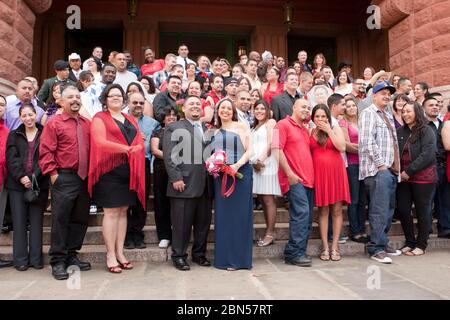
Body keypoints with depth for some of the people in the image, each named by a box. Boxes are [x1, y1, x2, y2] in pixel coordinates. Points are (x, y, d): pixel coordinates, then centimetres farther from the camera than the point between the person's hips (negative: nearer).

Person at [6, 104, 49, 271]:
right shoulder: (14, 135, 12)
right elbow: (11, 158, 2)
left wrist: (34, 177, -13)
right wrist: (21, 177, -12)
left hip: (39, 183, -1)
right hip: (17, 184, 2)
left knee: (36, 221, 3)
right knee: (19, 222, 3)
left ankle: (36, 259, 10)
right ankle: (20, 260, 10)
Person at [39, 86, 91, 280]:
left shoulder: (87, 125, 12)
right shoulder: (54, 123, -1)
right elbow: (46, 151, -7)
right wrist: (53, 173, -13)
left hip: (84, 178, 5)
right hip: (64, 178, -5)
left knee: (80, 219, 10)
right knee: (60, 219, -2)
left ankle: (71, 255, 24)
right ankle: (57, 261, 7)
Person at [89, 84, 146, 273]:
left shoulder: (130, 120, 19)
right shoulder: (100, 119, 2)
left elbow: (140, 143, 12)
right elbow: (100, 142, -14)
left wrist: (135, 149, -9)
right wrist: (126, 148, -22)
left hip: (129, 171, 6)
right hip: (110, 171, -5)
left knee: (123, 211, 8)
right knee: (111, 212, -4)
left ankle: (120, 252, 16)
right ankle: (110, 255, 4)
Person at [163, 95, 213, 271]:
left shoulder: (208, 130, 18)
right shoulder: (174, 128, 2)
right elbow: (169, 155, -7)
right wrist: (176, 178, -14)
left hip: (205, 185, 5)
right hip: (184, 184, -5)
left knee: (203, 222, 12)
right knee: (182, 223, 2)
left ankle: (199, 253, 27)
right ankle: (179, 256, 16)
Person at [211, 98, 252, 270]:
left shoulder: (241, 127, 5)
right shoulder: (215, 132, 19)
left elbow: (248, 150, -3)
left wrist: (237, 165, -18)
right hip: (220, 176, 4)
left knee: (238, 214, -2)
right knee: (222, 215, 5)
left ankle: (239, 258, 7)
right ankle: (224, 257, 14)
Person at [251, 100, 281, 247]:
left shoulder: (271, 122, 4)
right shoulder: (255, 127, 26)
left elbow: (270, 144, -7)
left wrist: (261, 160, -11)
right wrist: (254, 162, 6)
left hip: (267, 164, -7)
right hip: (256, 165, 7)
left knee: (268, 199, -8)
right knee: (262, 199, 5)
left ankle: (270, 234, -5)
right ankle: (268, 232, 9)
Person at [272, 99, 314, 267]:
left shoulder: (305, 129, 23)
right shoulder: (283, 125, -1)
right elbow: (277, 149, -11)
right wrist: (289, 173, -15)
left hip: (308, 179, 8)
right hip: (294, 179, -8)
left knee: (307, 217, 7)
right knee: (302, 212, -16)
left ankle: (297, 252, 17)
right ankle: (295, 253, -8)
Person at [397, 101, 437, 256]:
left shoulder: (426, 131, -5)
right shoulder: (400, 131, 10)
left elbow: (427, 154, -15)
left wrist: (409, 171, -17)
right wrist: (398, 171, -4)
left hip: (422, 178, -5)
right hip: (403, 178, 5)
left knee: (422, 211, 5)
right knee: (403, 210, 4)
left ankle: (421, 245, 16)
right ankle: (410, 242, 20)